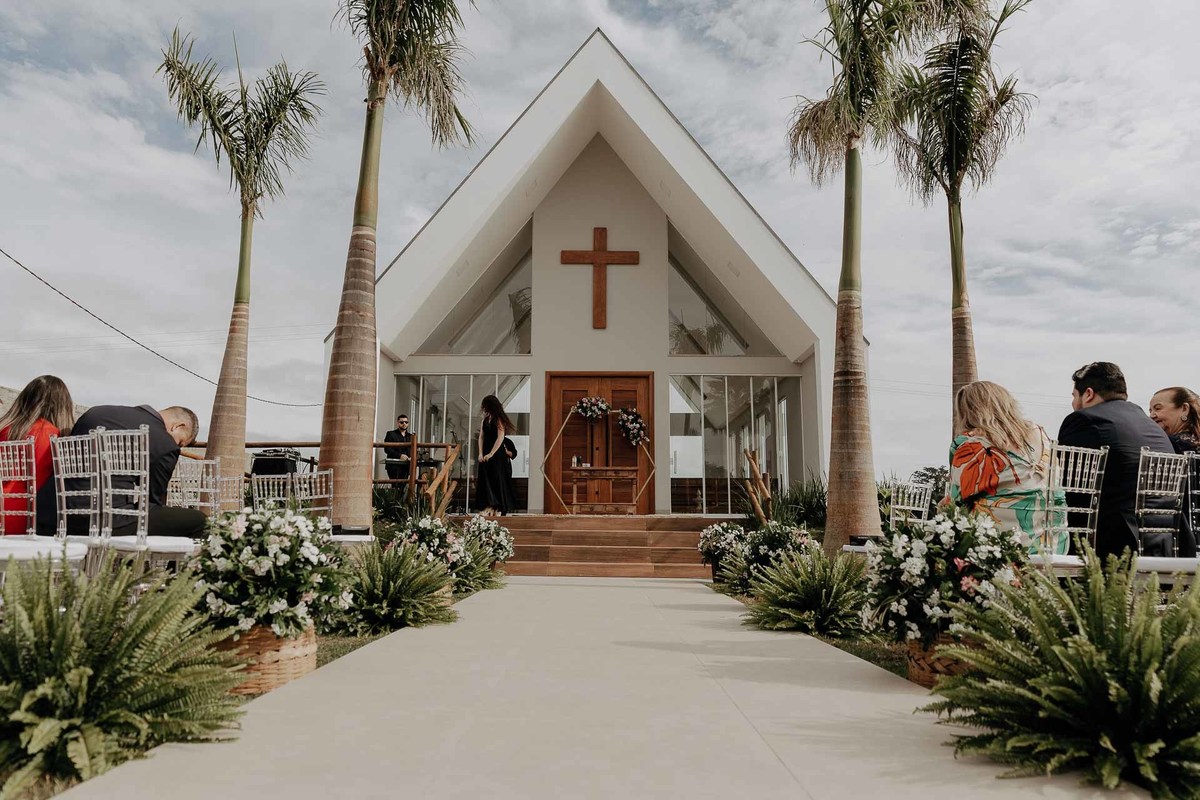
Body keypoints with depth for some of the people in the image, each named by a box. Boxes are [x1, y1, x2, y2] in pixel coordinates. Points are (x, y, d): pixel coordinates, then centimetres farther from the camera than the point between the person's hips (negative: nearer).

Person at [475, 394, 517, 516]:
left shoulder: (499, 419, -9)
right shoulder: (485, 419, 9)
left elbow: (500, 438, -15)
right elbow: (481, 437, 7)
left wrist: (491, 454, -16)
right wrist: (480, 453, -4)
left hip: (498, 455, -6)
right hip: (486, 455, 6)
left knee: (498, 480, -1)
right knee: (486, 480, 4)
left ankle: (499, 508, 6)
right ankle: (489, 506, 10)